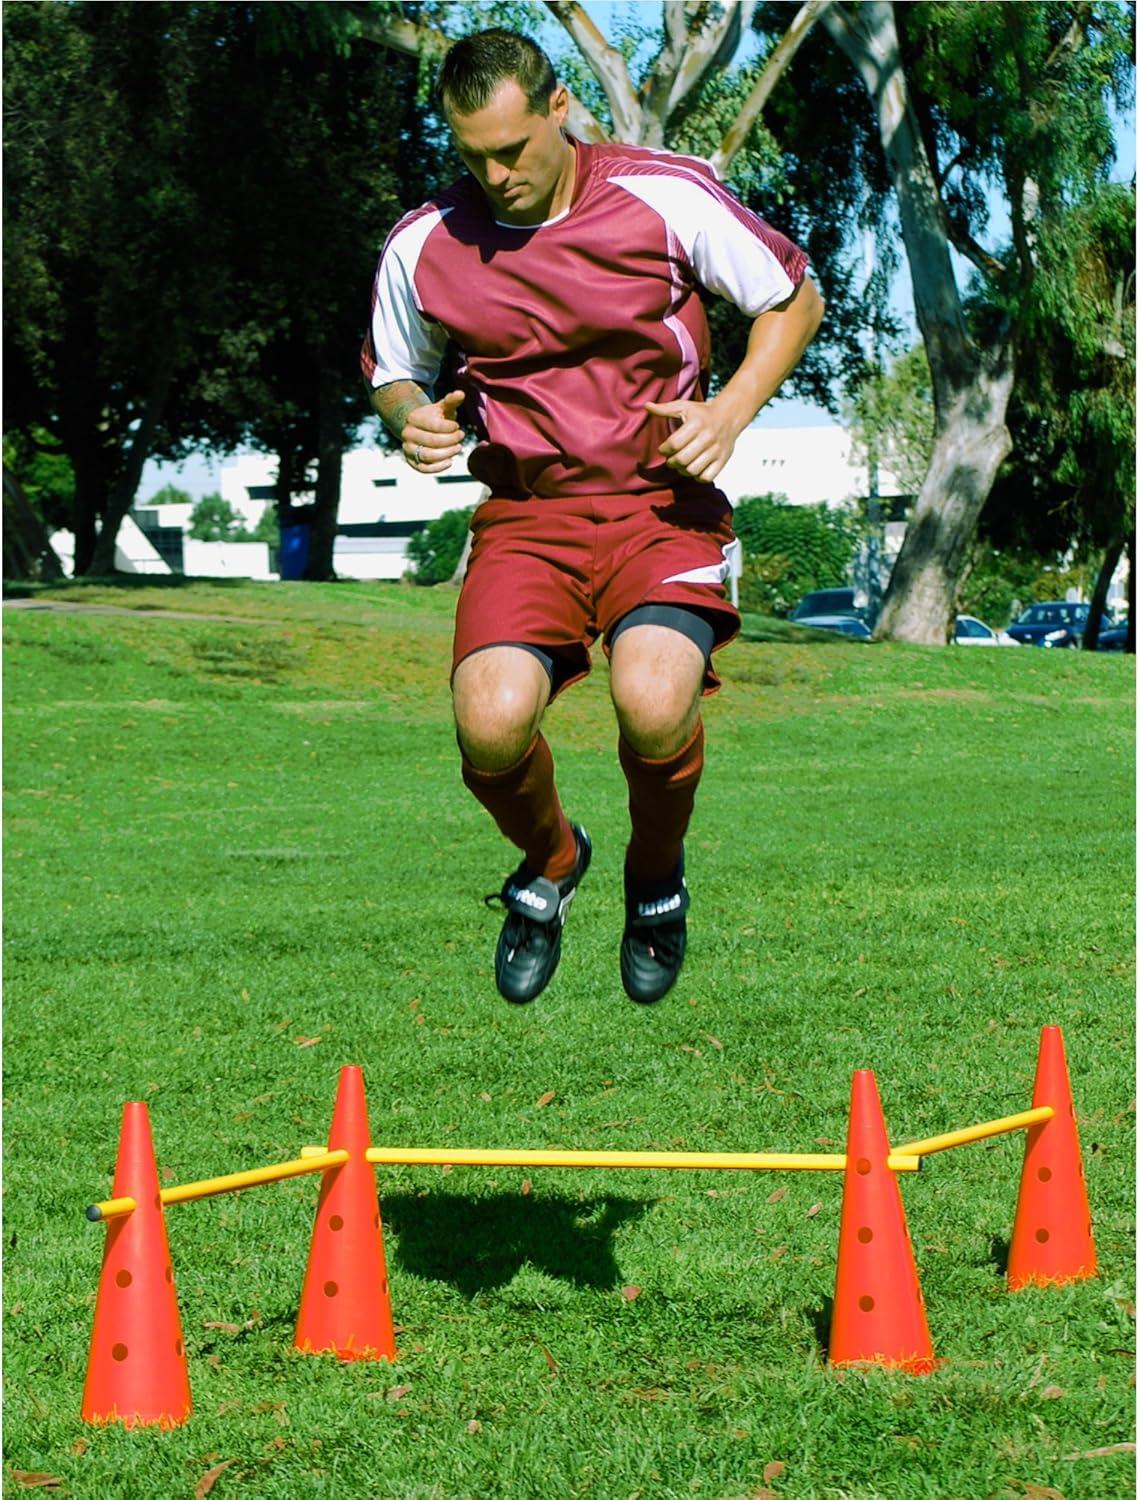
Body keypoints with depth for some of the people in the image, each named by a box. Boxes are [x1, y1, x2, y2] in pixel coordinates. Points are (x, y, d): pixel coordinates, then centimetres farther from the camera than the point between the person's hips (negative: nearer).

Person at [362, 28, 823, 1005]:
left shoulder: (667, 196, -4)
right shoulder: (423, 247, 1)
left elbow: (795, 299, 9)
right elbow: (393, 374, 20)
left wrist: (732, 411, -7)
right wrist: (411, 418, -5)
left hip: (662, 501, -2)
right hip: (524, 514, 2)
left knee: (653, 704, -30)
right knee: (491, 721, -26)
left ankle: (657, 875, 6)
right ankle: (550, 863, 12)